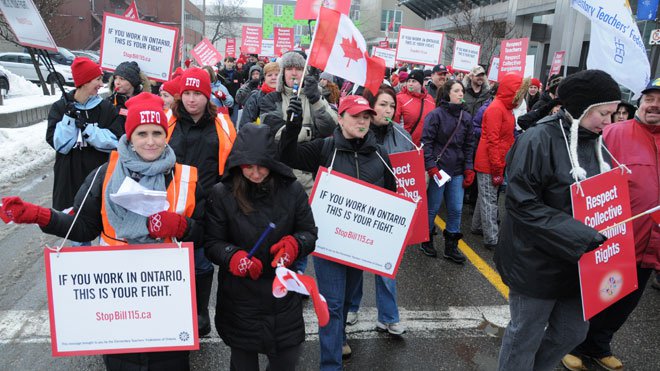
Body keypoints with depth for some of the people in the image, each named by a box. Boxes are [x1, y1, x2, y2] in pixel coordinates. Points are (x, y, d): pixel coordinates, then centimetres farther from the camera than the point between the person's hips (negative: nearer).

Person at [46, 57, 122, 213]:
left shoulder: (106, 108, 2)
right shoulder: (60, 107, 2)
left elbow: (115, 140, -9)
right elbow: (60, 144, -6)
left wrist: (86, 128, -18)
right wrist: (69, 118, -17)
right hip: (69, 177, 0)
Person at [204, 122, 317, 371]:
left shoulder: (291, 190, -6)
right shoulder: (222, 194, -9)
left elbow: (310, 233, 2)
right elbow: (212, 243, -6)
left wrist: (294, 244, -20)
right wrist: (234, 257, -26)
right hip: (239, 297, -1)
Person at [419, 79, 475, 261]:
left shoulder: (466, 117, 7)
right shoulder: (436, 114, -8)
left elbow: (469, 144, 11)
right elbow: (426, 142, -10)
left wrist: (468, 169, 5)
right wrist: (431, 166, -16)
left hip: (457, 171, 5)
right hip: (438, 169, -5)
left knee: (456, 209, 8)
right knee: (433, 208, 7)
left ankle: (451, 246, 21)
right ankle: (426, 241, 27)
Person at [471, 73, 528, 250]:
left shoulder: (505, 108, 12)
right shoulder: (496, 109, -17)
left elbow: (505, 138, 13)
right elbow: (492, 141, -21)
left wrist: (500, 166, 11)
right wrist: (497, 169, -19)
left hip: (497, 162, 9)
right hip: (489, 163, -9)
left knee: (485, 197, 19)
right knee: (489, 200, -3)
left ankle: (477, 227, 33)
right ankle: (491, 239, 3)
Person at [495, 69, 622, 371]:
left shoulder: (596, 144, 5)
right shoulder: (539, 140, -19)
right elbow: (523, 205, -23)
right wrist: (580, 237, -26)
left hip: (579, 263, 8)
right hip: (537, 263, -7)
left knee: (573, 332, 20)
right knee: (525, 336, 10)